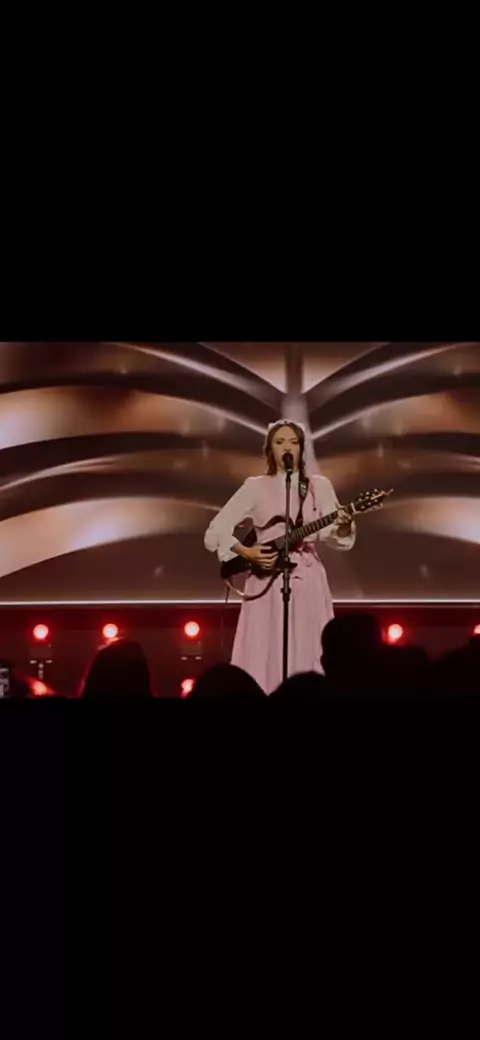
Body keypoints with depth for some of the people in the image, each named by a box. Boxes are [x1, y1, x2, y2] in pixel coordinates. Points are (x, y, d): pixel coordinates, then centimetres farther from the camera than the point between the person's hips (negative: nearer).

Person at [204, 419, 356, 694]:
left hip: (309, 582, 1)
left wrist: (343, 525, -24)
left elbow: (332, 537, -2)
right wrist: (246, 552, -13)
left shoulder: (319, 486, 9)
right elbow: (215, 532, 2)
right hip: (267, 583, -1)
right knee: (264, 659, -4)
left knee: (309, 660, -1)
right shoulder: (255, 487, 5)